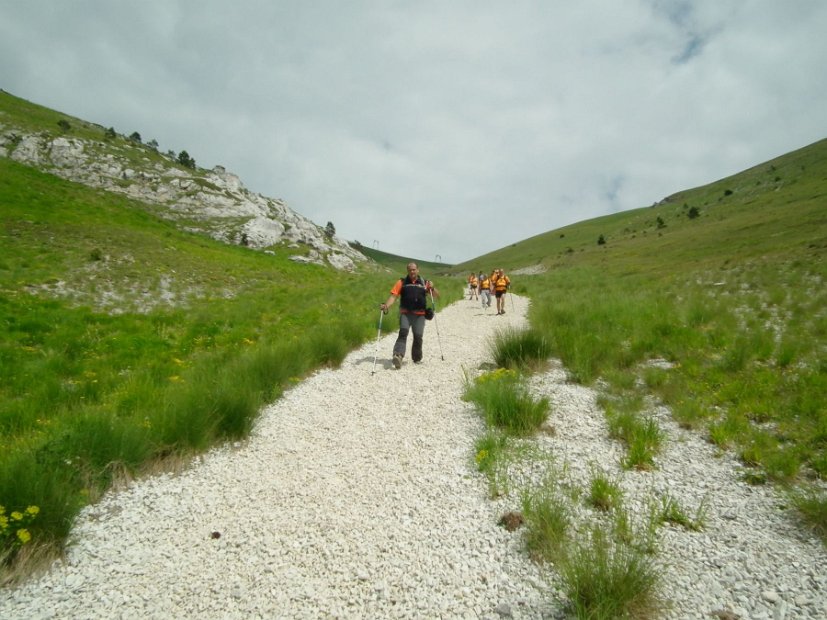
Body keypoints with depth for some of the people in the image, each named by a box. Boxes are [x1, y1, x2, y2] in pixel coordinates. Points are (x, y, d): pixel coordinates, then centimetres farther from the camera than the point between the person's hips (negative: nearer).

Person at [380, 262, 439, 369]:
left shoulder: (424, 283, 12)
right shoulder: (402, 282, 10)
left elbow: (437, 295, 12)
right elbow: (393, 296, 1)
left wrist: (432, 288, -9)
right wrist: (386, 305, -16)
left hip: (420, 315, 1)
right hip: (405, 313, -1)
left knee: (418, 336, -1)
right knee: (403, 332, -20)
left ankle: (417, 358, 18)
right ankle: (398, 356, -32)